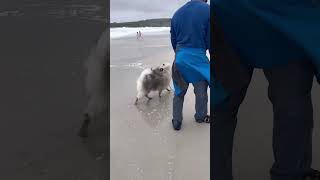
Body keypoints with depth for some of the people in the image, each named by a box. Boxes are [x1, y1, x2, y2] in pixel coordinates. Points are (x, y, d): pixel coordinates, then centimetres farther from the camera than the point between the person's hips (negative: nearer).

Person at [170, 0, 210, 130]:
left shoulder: (177, 13, 6)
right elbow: (209, 40, -8)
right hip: (198, 57, -4)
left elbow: (173, 40, 12)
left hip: (180, 58, 5)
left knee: (179, 91, 14)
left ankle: (176, 121, 20)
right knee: (201, 89, 15)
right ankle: (201, 116, 34)